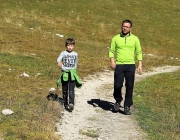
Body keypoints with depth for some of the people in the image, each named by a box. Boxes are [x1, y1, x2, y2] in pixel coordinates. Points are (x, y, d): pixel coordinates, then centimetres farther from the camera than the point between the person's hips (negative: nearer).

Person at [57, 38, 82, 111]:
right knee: (65, 90, 7)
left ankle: (71, 103, -21)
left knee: (71, 90, -11)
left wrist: (73, 70, 5)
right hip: (65, 74, 0)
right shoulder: (63, 53, 1)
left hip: (72, 74, 0)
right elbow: (58, 61, -11)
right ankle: (65, 104, 18)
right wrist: (62, 67, -24)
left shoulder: (75, 54, 8)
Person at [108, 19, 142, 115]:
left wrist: (140, 65, 2)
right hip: (119, 65, 0)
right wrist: (112, 60, -11)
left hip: (130, 65, 0)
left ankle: (127, 107, 9)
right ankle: (118, 101, 23)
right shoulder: (116, 38, 6)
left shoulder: (135, 39, 6)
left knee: (129, 87, 0)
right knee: (117, 85, -5)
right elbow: (111, 50, 5)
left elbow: (139, 52, 10)